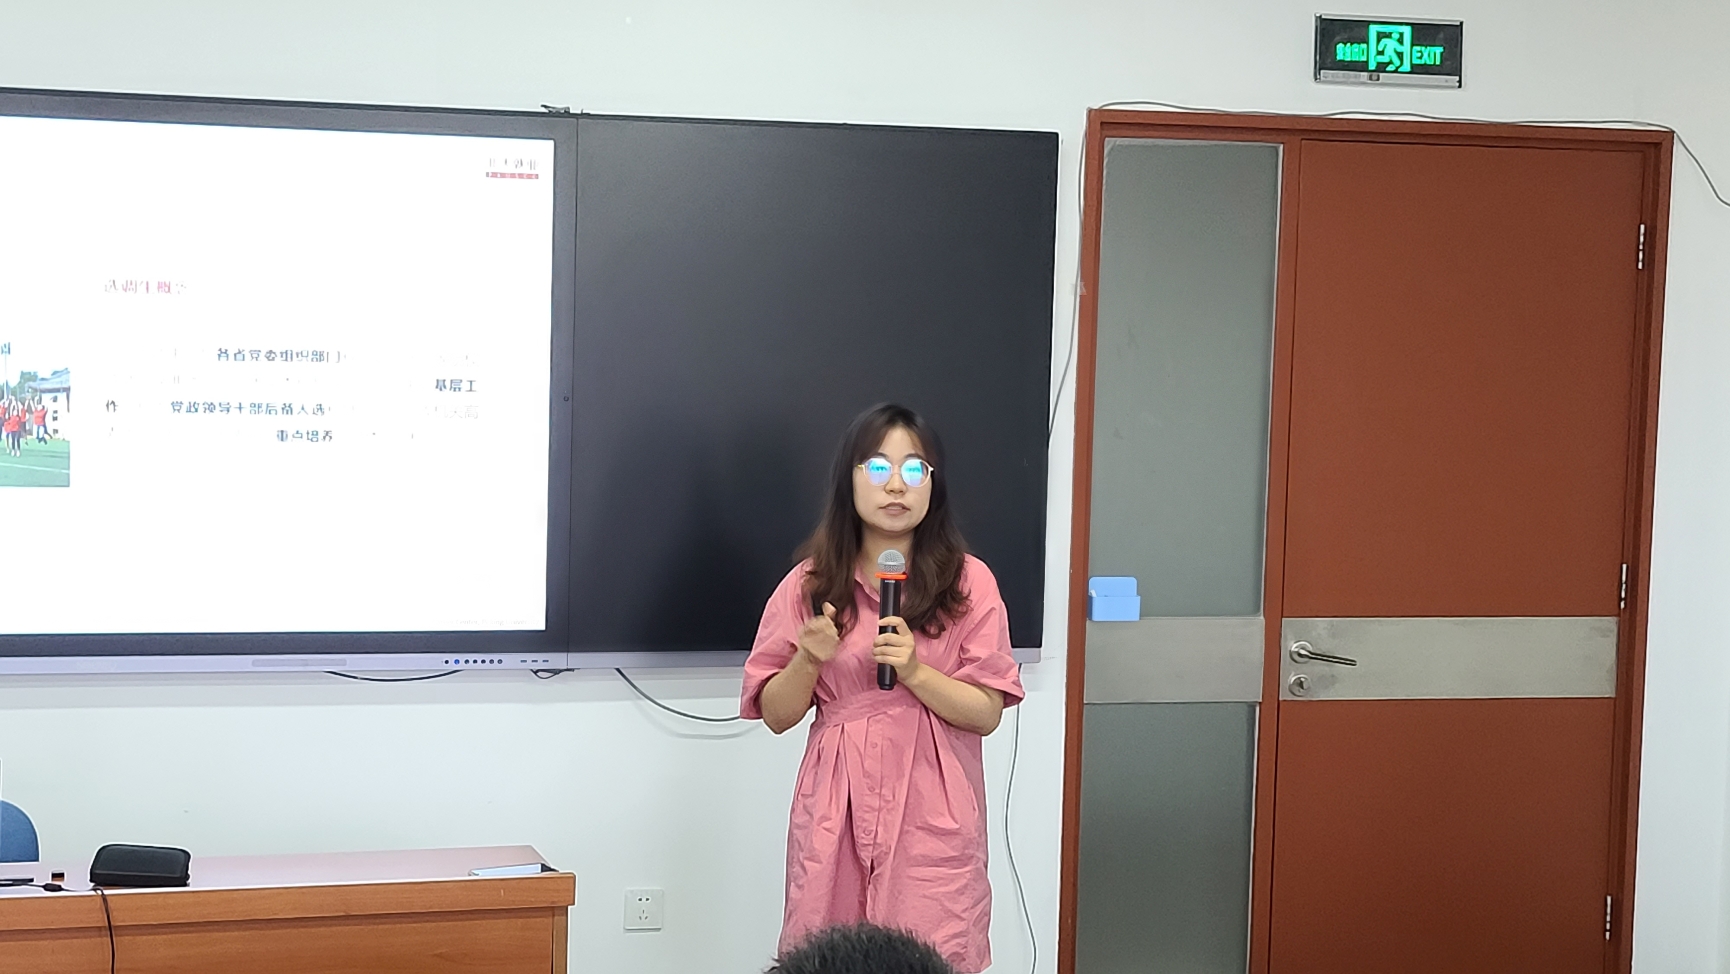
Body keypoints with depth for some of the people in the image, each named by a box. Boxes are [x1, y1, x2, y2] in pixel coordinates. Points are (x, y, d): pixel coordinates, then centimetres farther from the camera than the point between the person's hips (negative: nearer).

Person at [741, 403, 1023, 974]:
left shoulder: (969, 582, 0)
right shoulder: (810, 584, 4)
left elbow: (986, 713, -2)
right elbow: (776, 715, 7)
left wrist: (914, 671, -17)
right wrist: (809, 660, -11)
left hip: (932, 818, -1)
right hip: (835, 814, 1)